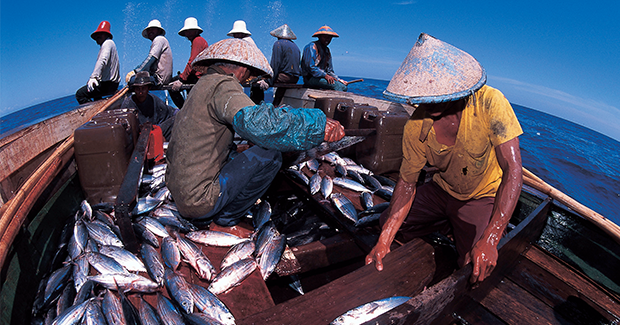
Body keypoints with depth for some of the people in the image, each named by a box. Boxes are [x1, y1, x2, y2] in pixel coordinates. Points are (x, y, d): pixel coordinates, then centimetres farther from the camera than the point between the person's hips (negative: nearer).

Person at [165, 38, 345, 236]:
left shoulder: (203, 84, 13)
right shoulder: (222, 85, -17)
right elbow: (254, 121, -38)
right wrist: (319, 125, -37)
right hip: (199, 200, -10)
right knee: (270, 155, -13)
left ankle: (203, 218, 18)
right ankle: (224, 221, -1)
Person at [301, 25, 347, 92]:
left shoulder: (327, 51, 21)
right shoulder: (311, 47, -6)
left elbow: (329, 70, 23)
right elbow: (310, 67, -17)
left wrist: (339, 80, 6)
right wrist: (325, 75, -20)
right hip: (310, 78, -8)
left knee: (343, 86, -11)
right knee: (337, 86, -26)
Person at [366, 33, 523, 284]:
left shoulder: (489, 103, -28)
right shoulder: (416, 126, -20)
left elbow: (513, 171, -30)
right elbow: (407, 182, -13)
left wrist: (489, 240, -39)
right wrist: (385, 239, -24)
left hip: (483, 197, -3)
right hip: (442, 191, 3)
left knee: (476, 271, -17)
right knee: (387, 224, -4)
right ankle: (447, 226, 17)